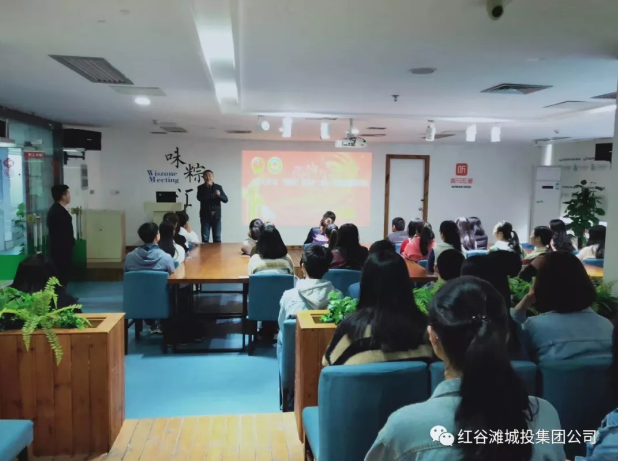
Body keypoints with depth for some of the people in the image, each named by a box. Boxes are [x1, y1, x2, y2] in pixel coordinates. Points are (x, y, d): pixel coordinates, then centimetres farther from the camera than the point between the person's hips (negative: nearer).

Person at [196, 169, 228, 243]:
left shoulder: (218, 187, 5)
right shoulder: (201, 188, 1)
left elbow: (225, 199, 1)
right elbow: (200, 198, -17)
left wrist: (219, 195, -19)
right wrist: (207, 187, -19)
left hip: (216, 216, 1)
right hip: (205, 216, -1)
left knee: (217, 239, 3)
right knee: (205, 239, -2)